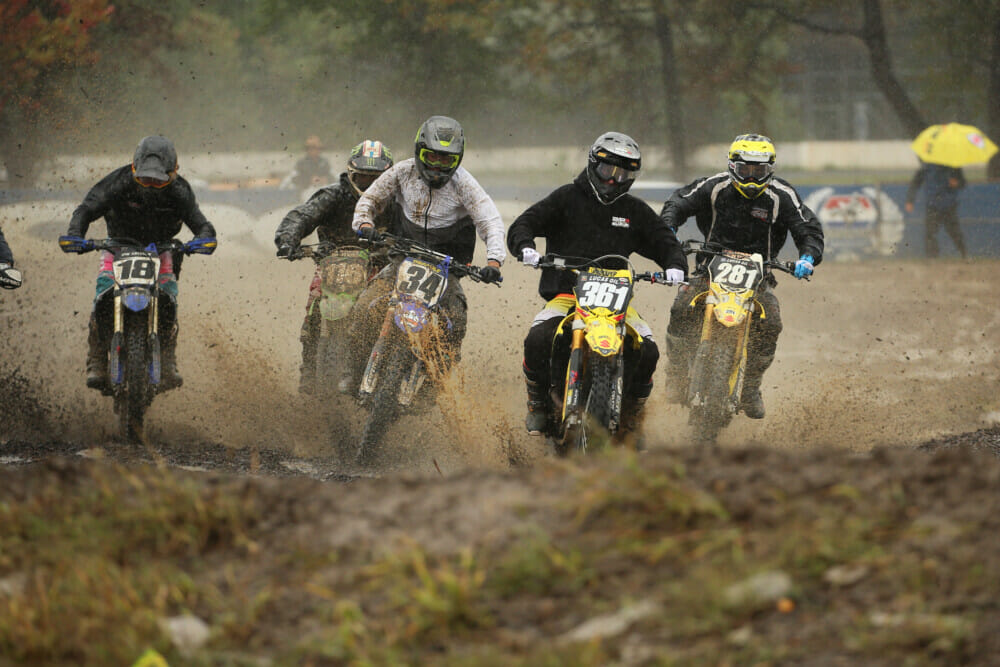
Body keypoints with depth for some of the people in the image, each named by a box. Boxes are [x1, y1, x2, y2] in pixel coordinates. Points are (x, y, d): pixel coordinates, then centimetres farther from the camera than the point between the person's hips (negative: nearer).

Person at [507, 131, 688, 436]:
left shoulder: (635, 211, 15)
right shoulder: (567, 198, 6)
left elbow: (665, 243, 17)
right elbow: (522, 225, 0)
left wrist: (675, 265, -7)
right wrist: (526, 248, -23)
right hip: (565, 293, -2)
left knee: (647, 351, -19)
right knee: (537, 340, -30)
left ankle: (631, 416, 3)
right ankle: (537, 406, -5)